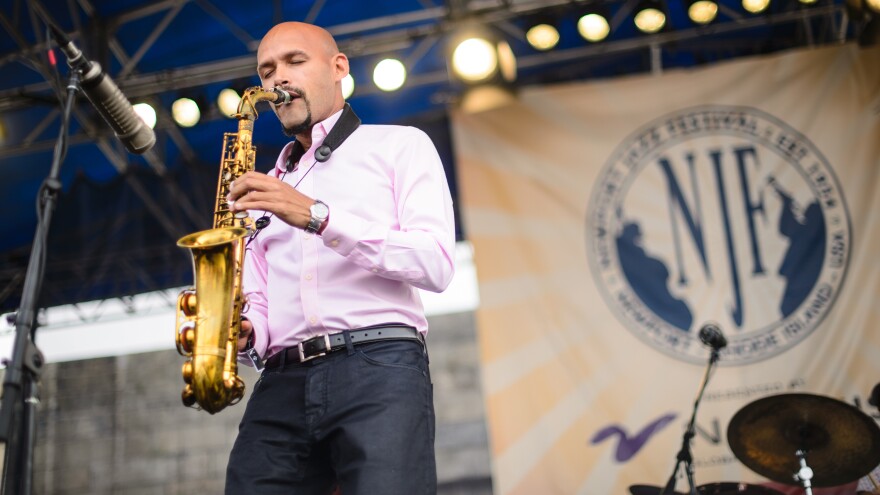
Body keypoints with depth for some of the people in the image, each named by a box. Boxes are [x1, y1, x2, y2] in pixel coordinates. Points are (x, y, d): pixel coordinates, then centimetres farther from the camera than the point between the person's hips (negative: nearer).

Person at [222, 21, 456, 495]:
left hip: (379, 366, -4)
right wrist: (244, 334, -2)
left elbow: (436, 263, -4)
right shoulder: (264, 188, 28)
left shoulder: (400, 144, 13)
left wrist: (317, 215, -13)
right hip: (282, 384, 5)